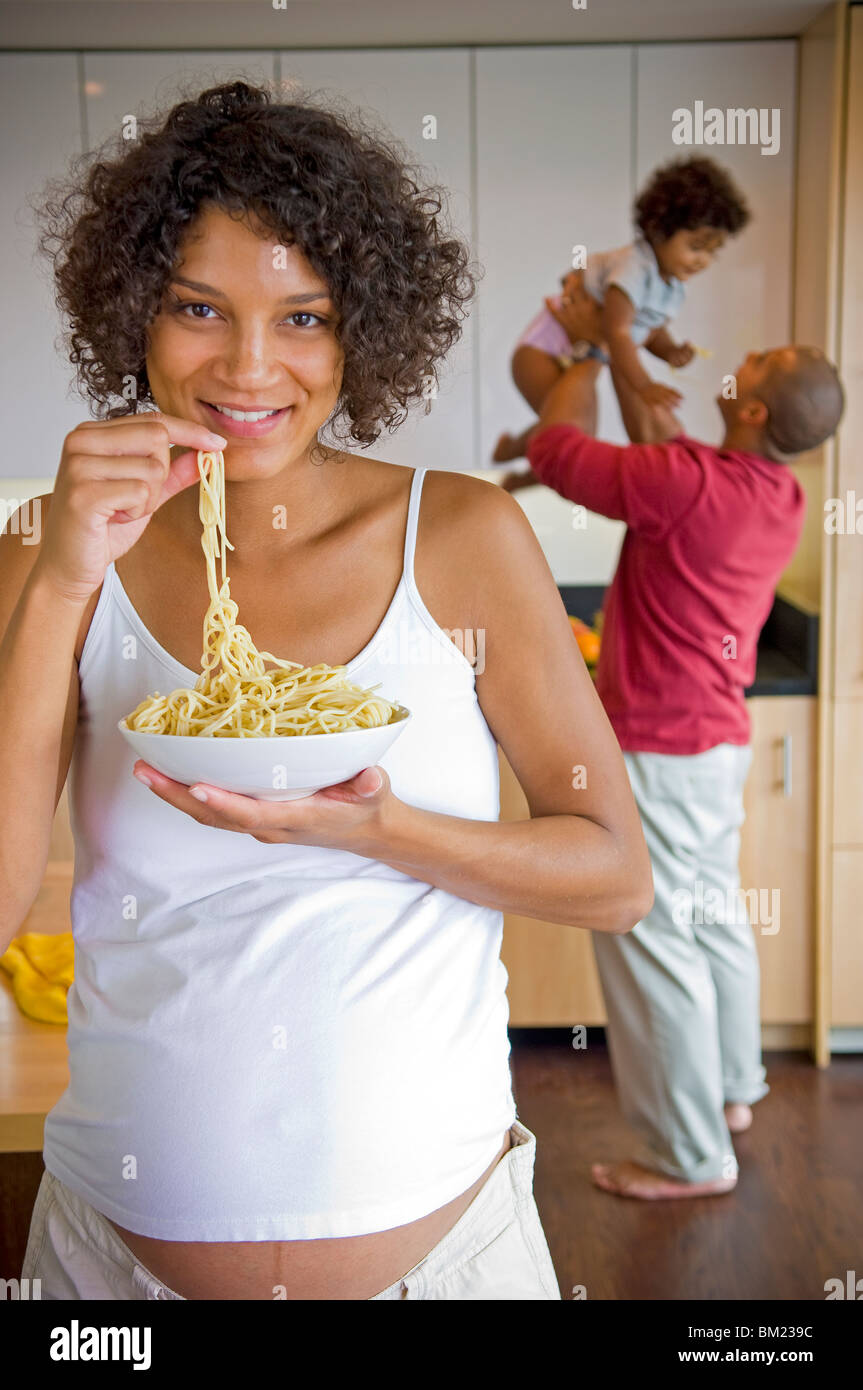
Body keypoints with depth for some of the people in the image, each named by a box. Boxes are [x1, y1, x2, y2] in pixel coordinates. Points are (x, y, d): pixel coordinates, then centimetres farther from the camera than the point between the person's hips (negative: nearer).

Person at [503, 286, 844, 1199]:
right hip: (719, 740, 10)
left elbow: (557, 448, -14)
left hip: (658, 747, -9)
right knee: (714, 916, 22)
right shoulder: (777, 498, 2)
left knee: (650, 941, 0)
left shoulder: (689, 484, -25)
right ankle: (731, 1091, 40)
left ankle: (692, 1157, 11)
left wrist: (587, 349, 1)